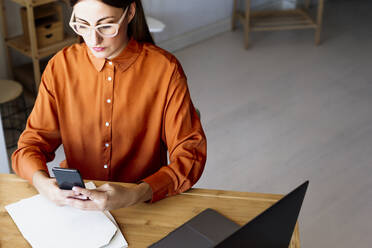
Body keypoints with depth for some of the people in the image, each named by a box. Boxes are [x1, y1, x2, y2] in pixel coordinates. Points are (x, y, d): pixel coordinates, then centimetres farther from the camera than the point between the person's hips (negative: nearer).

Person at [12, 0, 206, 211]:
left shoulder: (166, 70, -11)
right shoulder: (61, 66, -3)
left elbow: (189, 156, -12)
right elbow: (32, 143, 1)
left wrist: (135, 195, -28)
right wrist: (41, 181, -22)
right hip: (75, 200, 0)